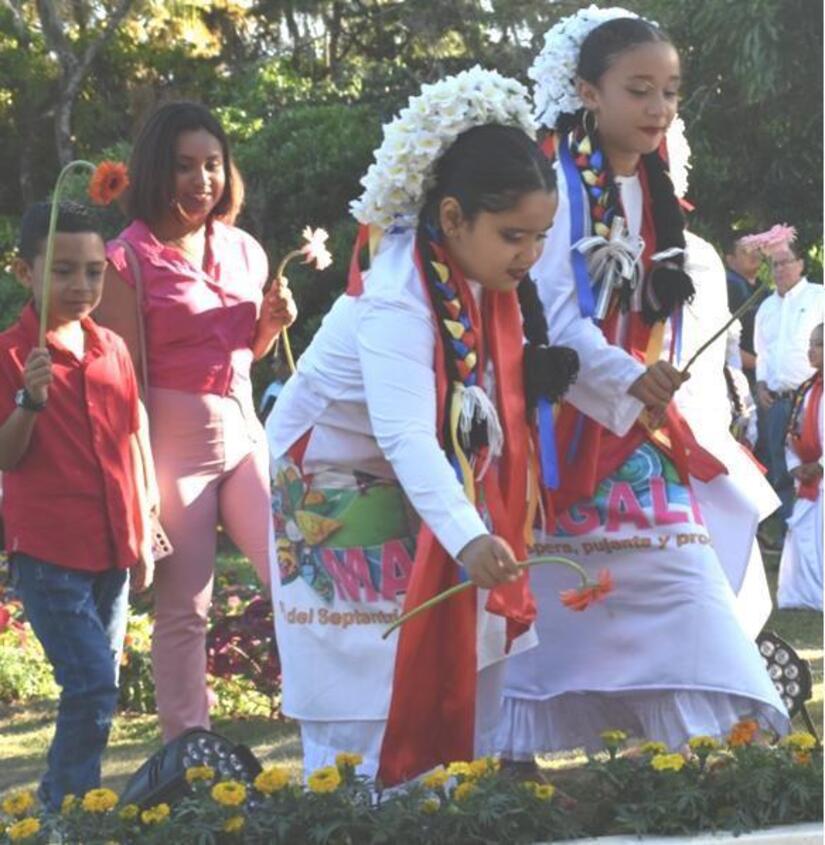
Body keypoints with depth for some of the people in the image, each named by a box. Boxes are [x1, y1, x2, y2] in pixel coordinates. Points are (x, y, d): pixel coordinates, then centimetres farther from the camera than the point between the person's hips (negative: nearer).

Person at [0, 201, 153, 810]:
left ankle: (58, 804, 20)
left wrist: (142, 532, 14)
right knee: (94, 687, -13)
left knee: (96, 691, 10)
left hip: (111, 550, 6)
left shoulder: (112, 349, 8)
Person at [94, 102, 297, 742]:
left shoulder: (243, 250, 10)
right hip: (175, 442, -5)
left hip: (244, 432, 5)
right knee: (183, 608, 1)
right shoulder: (130, 259, -7)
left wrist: (275, 322, 0)